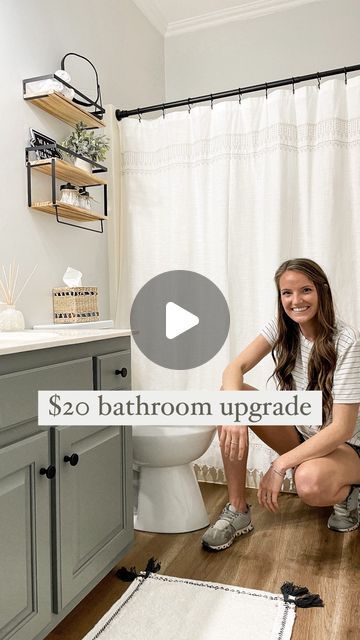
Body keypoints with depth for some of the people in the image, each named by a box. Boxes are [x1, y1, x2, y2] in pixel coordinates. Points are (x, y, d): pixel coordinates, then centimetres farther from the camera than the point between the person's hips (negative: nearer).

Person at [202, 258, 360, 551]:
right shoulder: (282, 328, -6)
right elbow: (235, 368, -17)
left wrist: (280, 465, -31)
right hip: (299, 433, 5)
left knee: (310, 482, -41)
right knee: (231, 393, -20)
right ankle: (238, 510, -11)